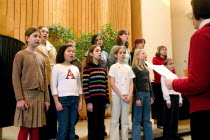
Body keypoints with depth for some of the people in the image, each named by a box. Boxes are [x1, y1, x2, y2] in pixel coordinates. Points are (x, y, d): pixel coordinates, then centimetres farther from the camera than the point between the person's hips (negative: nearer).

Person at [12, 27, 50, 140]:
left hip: (39, 96, 5)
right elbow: (15, 78, -7)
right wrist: (19, 99, -15)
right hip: (26, 94, -5)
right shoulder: (20, 55, -1)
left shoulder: (41, 57, 15)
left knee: (36, 128, 8)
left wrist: (47, 99, 10)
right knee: (25, 128, -2)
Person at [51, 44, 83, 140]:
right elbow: (53, 85, -6)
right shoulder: (57, 67, -1)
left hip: (75, 100, 5)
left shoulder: (75, 69, 14)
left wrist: (80, 101, 9)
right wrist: (57, 102, -12)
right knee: (63, 127, -2)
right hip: (63, 99, -5)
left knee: (71, 127, 10)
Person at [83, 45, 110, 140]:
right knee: (92, 125, 4)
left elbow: (106, 85, 14)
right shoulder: (87, 68, -5)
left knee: (101, 124, 13)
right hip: (92, 99, -6)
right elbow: (85, 86, -9)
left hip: (102, 100, 6)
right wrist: (88, 102, -13)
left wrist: (107, 101, 11)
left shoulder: (103, 69, 14)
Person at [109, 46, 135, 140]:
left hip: (127, 96, 4)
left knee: (125, 120, 8)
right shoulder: (114, 67, 0)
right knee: (115, 120, -1)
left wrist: (130, 95, -5)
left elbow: (131, 83, 9)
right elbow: (112, 83, -6)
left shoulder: (128, 68, 12)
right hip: (116, 95, -4)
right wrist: (121, 95, -10)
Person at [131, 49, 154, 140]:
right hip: (139, 94, -7)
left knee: (147, 119, 11)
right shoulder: (134, 68, -5)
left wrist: (152, 96, 13)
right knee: (137, 119, -1)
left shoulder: (146, 69, 15)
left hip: (147, 94, 7)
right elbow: (134, 84, -10)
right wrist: (136, 98, -14)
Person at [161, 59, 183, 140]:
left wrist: (180, 99, 14)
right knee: (168, 118, -3)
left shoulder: (175, 76, 18)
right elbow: (164, 88, -11)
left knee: (175, 117, 11)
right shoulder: (164, 75, -4)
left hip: (176, 97, 7)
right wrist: (167, 100, -17)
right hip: (169, 97, -7)